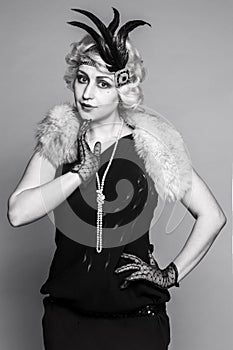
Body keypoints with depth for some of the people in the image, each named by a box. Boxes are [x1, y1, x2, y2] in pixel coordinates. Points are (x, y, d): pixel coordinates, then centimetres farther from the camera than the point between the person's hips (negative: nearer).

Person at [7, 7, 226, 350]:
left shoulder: (151, 144, -7)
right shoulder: (57, 141, -2)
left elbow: (212, 216, -2)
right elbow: (18, 213, -16)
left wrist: (171, 274, -2)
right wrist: (80, 172, -19)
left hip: (138, 318, -1)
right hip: (66, 315, 2)